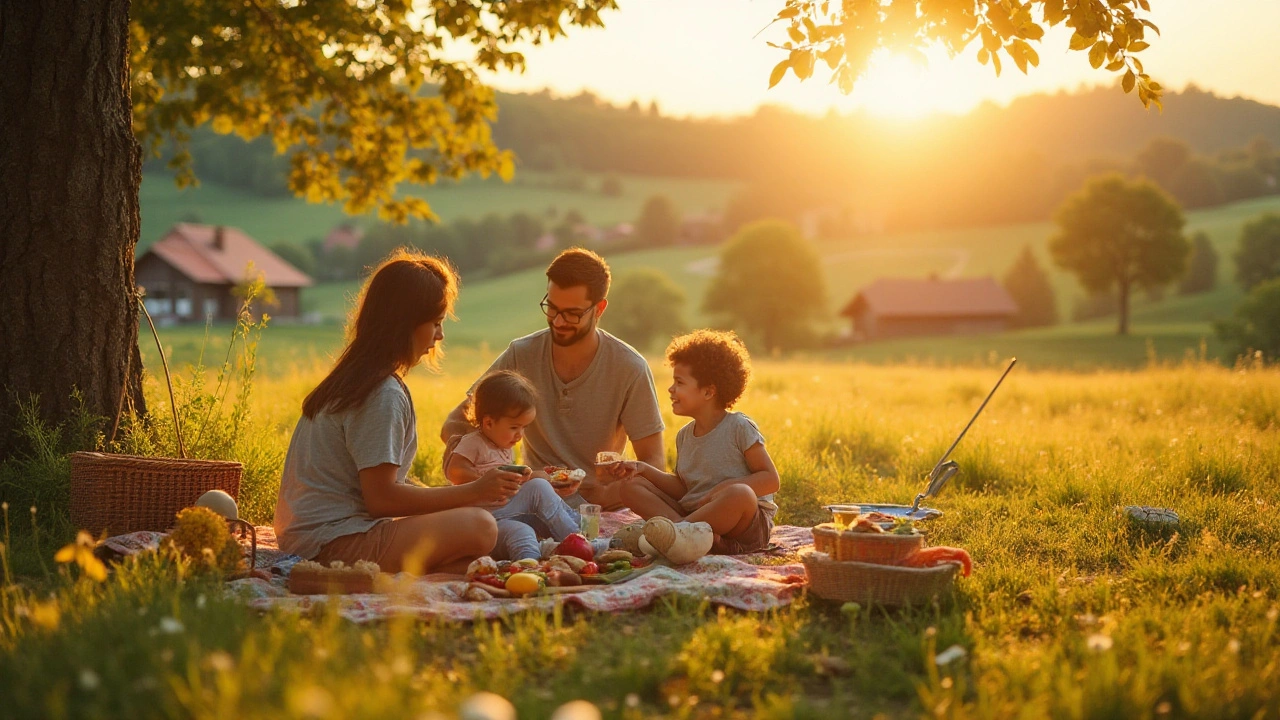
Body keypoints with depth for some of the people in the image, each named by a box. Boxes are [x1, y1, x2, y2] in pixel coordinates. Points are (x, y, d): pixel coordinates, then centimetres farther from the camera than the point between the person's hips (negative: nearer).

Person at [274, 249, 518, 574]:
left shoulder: (351, 378, 16)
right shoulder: (384, 395, -14)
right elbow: (381, 497, -16)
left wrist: (469, 494, 9)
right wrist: (474, 491, -10)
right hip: (334, 543, -10)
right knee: (480, 527, -20)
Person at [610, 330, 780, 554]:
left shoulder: (739, 428, -7)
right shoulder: (685, 436, 12)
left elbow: (771, 479, -9)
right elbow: (682, 488, 16)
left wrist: (726, 487, -21)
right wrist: (643, 469, 5)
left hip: (746, 524, -6)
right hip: (692, 514, 6)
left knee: (739, 494, -40)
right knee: (631, 485, -4)